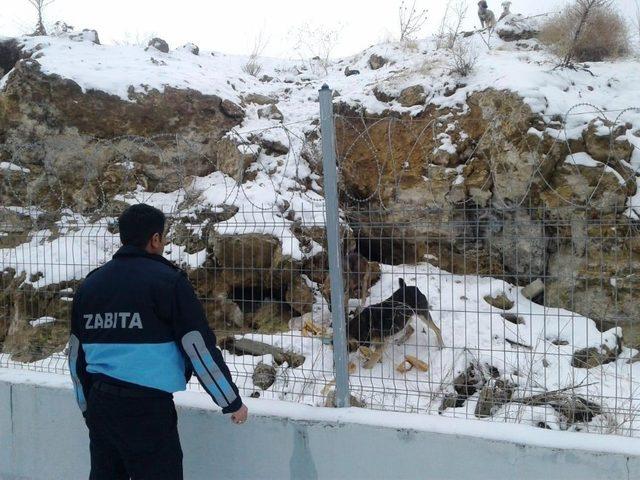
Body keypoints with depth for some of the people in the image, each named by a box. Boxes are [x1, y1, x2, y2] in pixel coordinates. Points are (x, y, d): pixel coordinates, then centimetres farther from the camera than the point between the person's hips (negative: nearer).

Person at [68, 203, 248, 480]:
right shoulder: (167, 281, -8)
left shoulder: (90, 284, 10)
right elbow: (200, 348, -10)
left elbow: (77, 355, 15)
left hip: (99, 405, 7)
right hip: (147, 408, -6)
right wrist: (232, 403, 0)